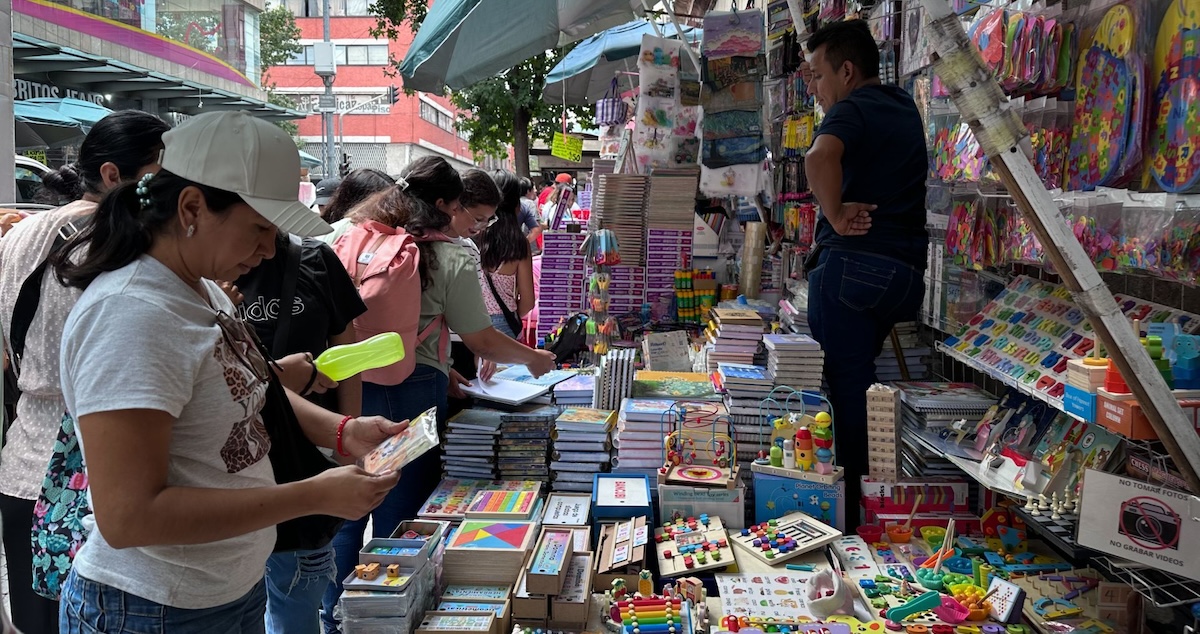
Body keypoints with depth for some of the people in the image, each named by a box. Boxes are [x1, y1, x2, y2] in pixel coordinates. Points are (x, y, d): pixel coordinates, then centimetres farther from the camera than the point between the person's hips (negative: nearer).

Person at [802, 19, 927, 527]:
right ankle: (868, 491, 23)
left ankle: (842, 499, 0)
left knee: (844, 383, -4)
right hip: (906, 269, 9)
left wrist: (836, 216, -18)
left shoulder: (852, 109, -7)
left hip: (853, 261, -8)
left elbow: (820, 158, -30)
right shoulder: (905, 108, 19)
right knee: (860, 377, 18)